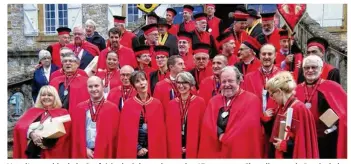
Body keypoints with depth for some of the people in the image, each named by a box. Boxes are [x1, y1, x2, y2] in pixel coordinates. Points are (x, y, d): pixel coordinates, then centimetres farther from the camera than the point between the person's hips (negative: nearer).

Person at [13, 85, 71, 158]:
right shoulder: (32, 111, 17)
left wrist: (47, 141, -20)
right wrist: (31, 133, -18)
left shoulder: (62, 113, 8)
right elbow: (19, 125, 2)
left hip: (52, 153, -2)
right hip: (33, 152, 2)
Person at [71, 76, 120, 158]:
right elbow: (76, 133, 8)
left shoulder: (112, 108, -3)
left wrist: (101, 152, -8)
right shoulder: (79, 108, 7)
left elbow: (114, 136, -3)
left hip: (105, 154, -2)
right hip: (83, 154, 2)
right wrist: (85, 149, -3)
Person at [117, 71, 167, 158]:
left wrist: (151, 147, -4)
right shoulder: (128, 105, -2)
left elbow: (160, 130, 3)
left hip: (154, 151, 1)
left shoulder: (157, 104, 2)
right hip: (133, 151, -1)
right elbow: (126, 130, -2)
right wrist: (137, 148, -8)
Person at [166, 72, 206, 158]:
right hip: (175, 150, 3)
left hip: (193, 149, -2)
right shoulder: (171, 104, 5)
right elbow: (169, 128, 7)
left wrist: (191, 147, -6)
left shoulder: (200, 102, -4)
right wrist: (177, 147, -1)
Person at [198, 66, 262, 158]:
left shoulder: (251, 100, -4)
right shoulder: (213, 101, 11)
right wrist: (220, 135, -16)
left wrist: (224, 138, -14)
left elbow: (249, 125, -16)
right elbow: (207, 124, 1)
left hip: (240, 152, -4)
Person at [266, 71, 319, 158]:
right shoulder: (282, 108, 9)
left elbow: (304, 139, -19)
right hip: (281, 155, 8)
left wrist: (285, 145, -16)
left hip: (293, 155, -8)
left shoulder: (299, 109, -17)